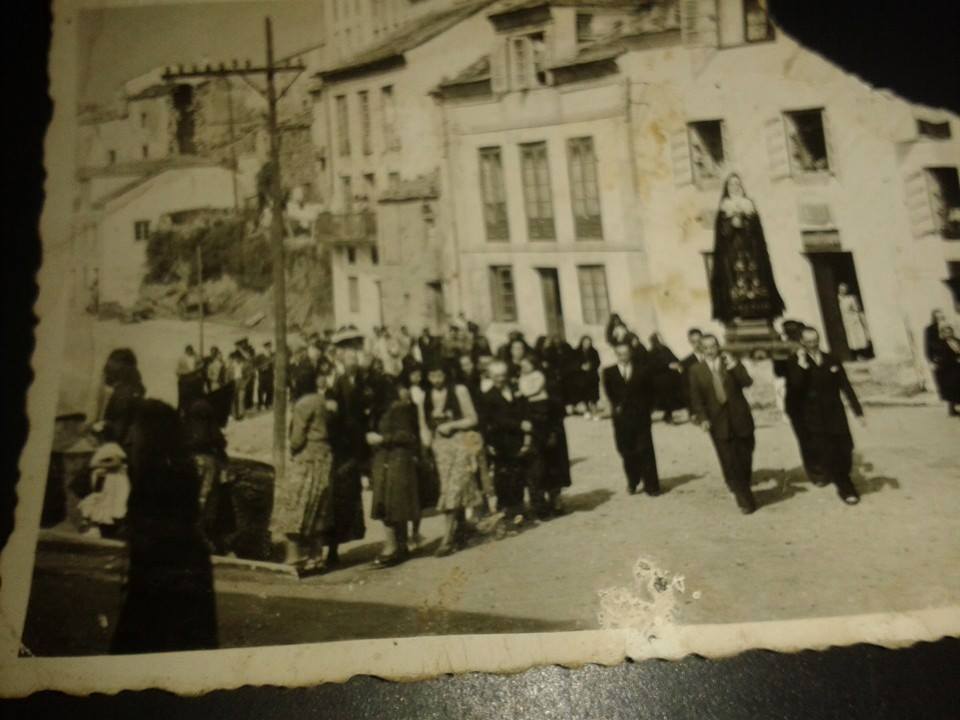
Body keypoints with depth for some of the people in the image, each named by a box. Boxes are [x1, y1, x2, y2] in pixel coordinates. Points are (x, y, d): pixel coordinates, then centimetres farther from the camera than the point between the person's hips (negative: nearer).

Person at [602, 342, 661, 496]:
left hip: (641, 416, -1)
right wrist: (616, 407, -6)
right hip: (621, 419, 1)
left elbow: (649, 391, 5)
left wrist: (646, 408, -2)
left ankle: (651, 485, 6)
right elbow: (609, 393, 2)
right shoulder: (609, 372, 3)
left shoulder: (642, 370, 4)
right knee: (626, 452, 5)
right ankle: (632, 482, 24)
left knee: (645, 452, 0)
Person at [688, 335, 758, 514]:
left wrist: (734, 366, -20)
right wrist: (702, 417, -9)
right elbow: (696, 398, 2)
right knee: (729, 463, -5)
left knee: (745, 458, 9)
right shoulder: (696, 370, 2)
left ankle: (743, 490, 30)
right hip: (718, 422, -1)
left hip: (740, 419, 1)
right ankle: (745, 500, 2)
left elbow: (747, 382, -8)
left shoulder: (731, 362, 5)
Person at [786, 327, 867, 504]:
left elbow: (846, 387, 7)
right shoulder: (796, 362, -2)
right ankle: (846, 489, 15)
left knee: (844, 451, 2)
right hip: (814, 419, -2)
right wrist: (801, 365, -23)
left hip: (836, 415, 2)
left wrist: (858, 411, 5)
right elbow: (794, 387, -18)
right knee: (826, 455, -3)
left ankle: (842, 484, 28)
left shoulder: (831, 360, 6)